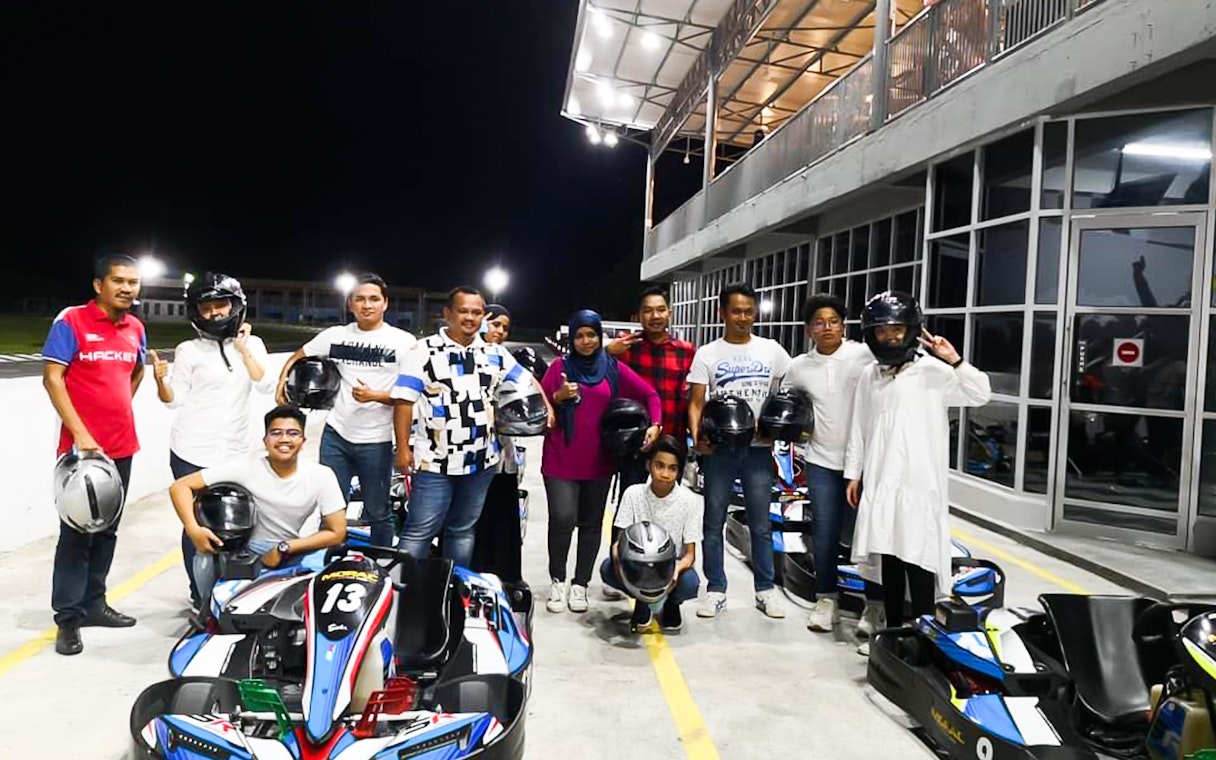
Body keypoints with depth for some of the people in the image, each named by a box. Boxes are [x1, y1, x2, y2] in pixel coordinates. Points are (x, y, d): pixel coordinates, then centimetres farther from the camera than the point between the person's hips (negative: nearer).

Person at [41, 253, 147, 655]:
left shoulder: (136, 329, 9)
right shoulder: (71, 321, -8)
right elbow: (52, 378, -12)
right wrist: (80, 433, -18)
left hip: (121, 446, 6)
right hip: (82, 445, -6)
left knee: (107, 530, 14)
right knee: (77, 531, -2)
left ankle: (94, 603, 26)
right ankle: (68, 618, 8)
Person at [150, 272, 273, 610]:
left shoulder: (252, 344, 7)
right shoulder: (188, 350, 0)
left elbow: (266, 386, -5)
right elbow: (174, 400, -1)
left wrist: (243, 349, -9)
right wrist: (161, 380, -20)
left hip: (236, 450, 2)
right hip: (193, 451, -2)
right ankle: (200, 595, 15)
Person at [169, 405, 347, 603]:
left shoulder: (321, 476, -11)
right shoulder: (246, 467, -14)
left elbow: (337, 532, -9)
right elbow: (179, 486, -13)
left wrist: (283, 549, -17)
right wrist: (193, 530, -30)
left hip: (289, 555, 0)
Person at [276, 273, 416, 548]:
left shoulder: (404, 342, -5)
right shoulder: (335, 335, 5)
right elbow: (297, 357, 19)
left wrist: (375, 396, -21)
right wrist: (282, 383, 2)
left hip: (376, 441, -3)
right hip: (335, 434, 3)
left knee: (378, 513, 9)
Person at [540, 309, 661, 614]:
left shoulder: (614, 369, 5)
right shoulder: (560, 366, 3)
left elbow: (650, 395, 4)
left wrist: (655, 425, -9)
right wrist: (558, 397, -15)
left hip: (599, 460, 2)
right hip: (561, 459, -2)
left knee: (591, 522, 7)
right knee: (562, 519, -11)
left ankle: (580, 584, 21)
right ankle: (558, 581, 10)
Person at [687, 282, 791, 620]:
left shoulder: (772, 350, 7)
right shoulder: (707, 354, 4)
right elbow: (696, 402, 0)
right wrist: (697, 435, -17)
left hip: (758, 447, 1)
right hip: (719, 449, 0)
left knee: (760, 524, 8)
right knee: (714, 523, 6)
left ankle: (766, 589, 20)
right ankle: (716, 590, 16)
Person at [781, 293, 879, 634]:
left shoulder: (865, 354, -4)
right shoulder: (800, 366, 7)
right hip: (822, 460, 3)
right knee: (825, 532, 8)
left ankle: (875, 604, 17)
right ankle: (825, 599, 23)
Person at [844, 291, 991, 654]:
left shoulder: (933, 371, -3)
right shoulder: (869, 376, 11)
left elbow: (980, 395, -12)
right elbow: (858, 429, 15)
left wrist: (955, 360, -23)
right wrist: (854, 474, 14)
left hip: (920, 483, -5)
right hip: (880, 482, 5)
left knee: (918, 561, -4)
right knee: (889, 559, 12)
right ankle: (893, 631, 24)